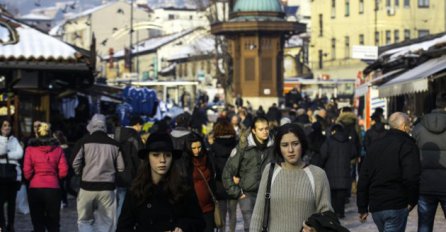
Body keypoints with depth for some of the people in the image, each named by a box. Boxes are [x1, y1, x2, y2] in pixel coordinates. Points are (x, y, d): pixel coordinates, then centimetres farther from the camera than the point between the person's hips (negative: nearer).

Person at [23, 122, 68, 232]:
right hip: (53, 188, 1)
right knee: (53, 223, 10)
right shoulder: (57, 148, 3)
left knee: (38, 223, 7)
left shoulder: (30, 149, -1)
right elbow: (63, 171, -2)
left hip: (35, 188, -1)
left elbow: (27, 171, -6)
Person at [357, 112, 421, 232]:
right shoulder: (407, 145, -6)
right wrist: (412, 201, -5)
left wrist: (362, 208, 17)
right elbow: (411, 177, -19)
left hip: (375, 206, 7)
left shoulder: (374, 146, 15)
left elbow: (363, 179, 14)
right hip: (396, 206, -7)